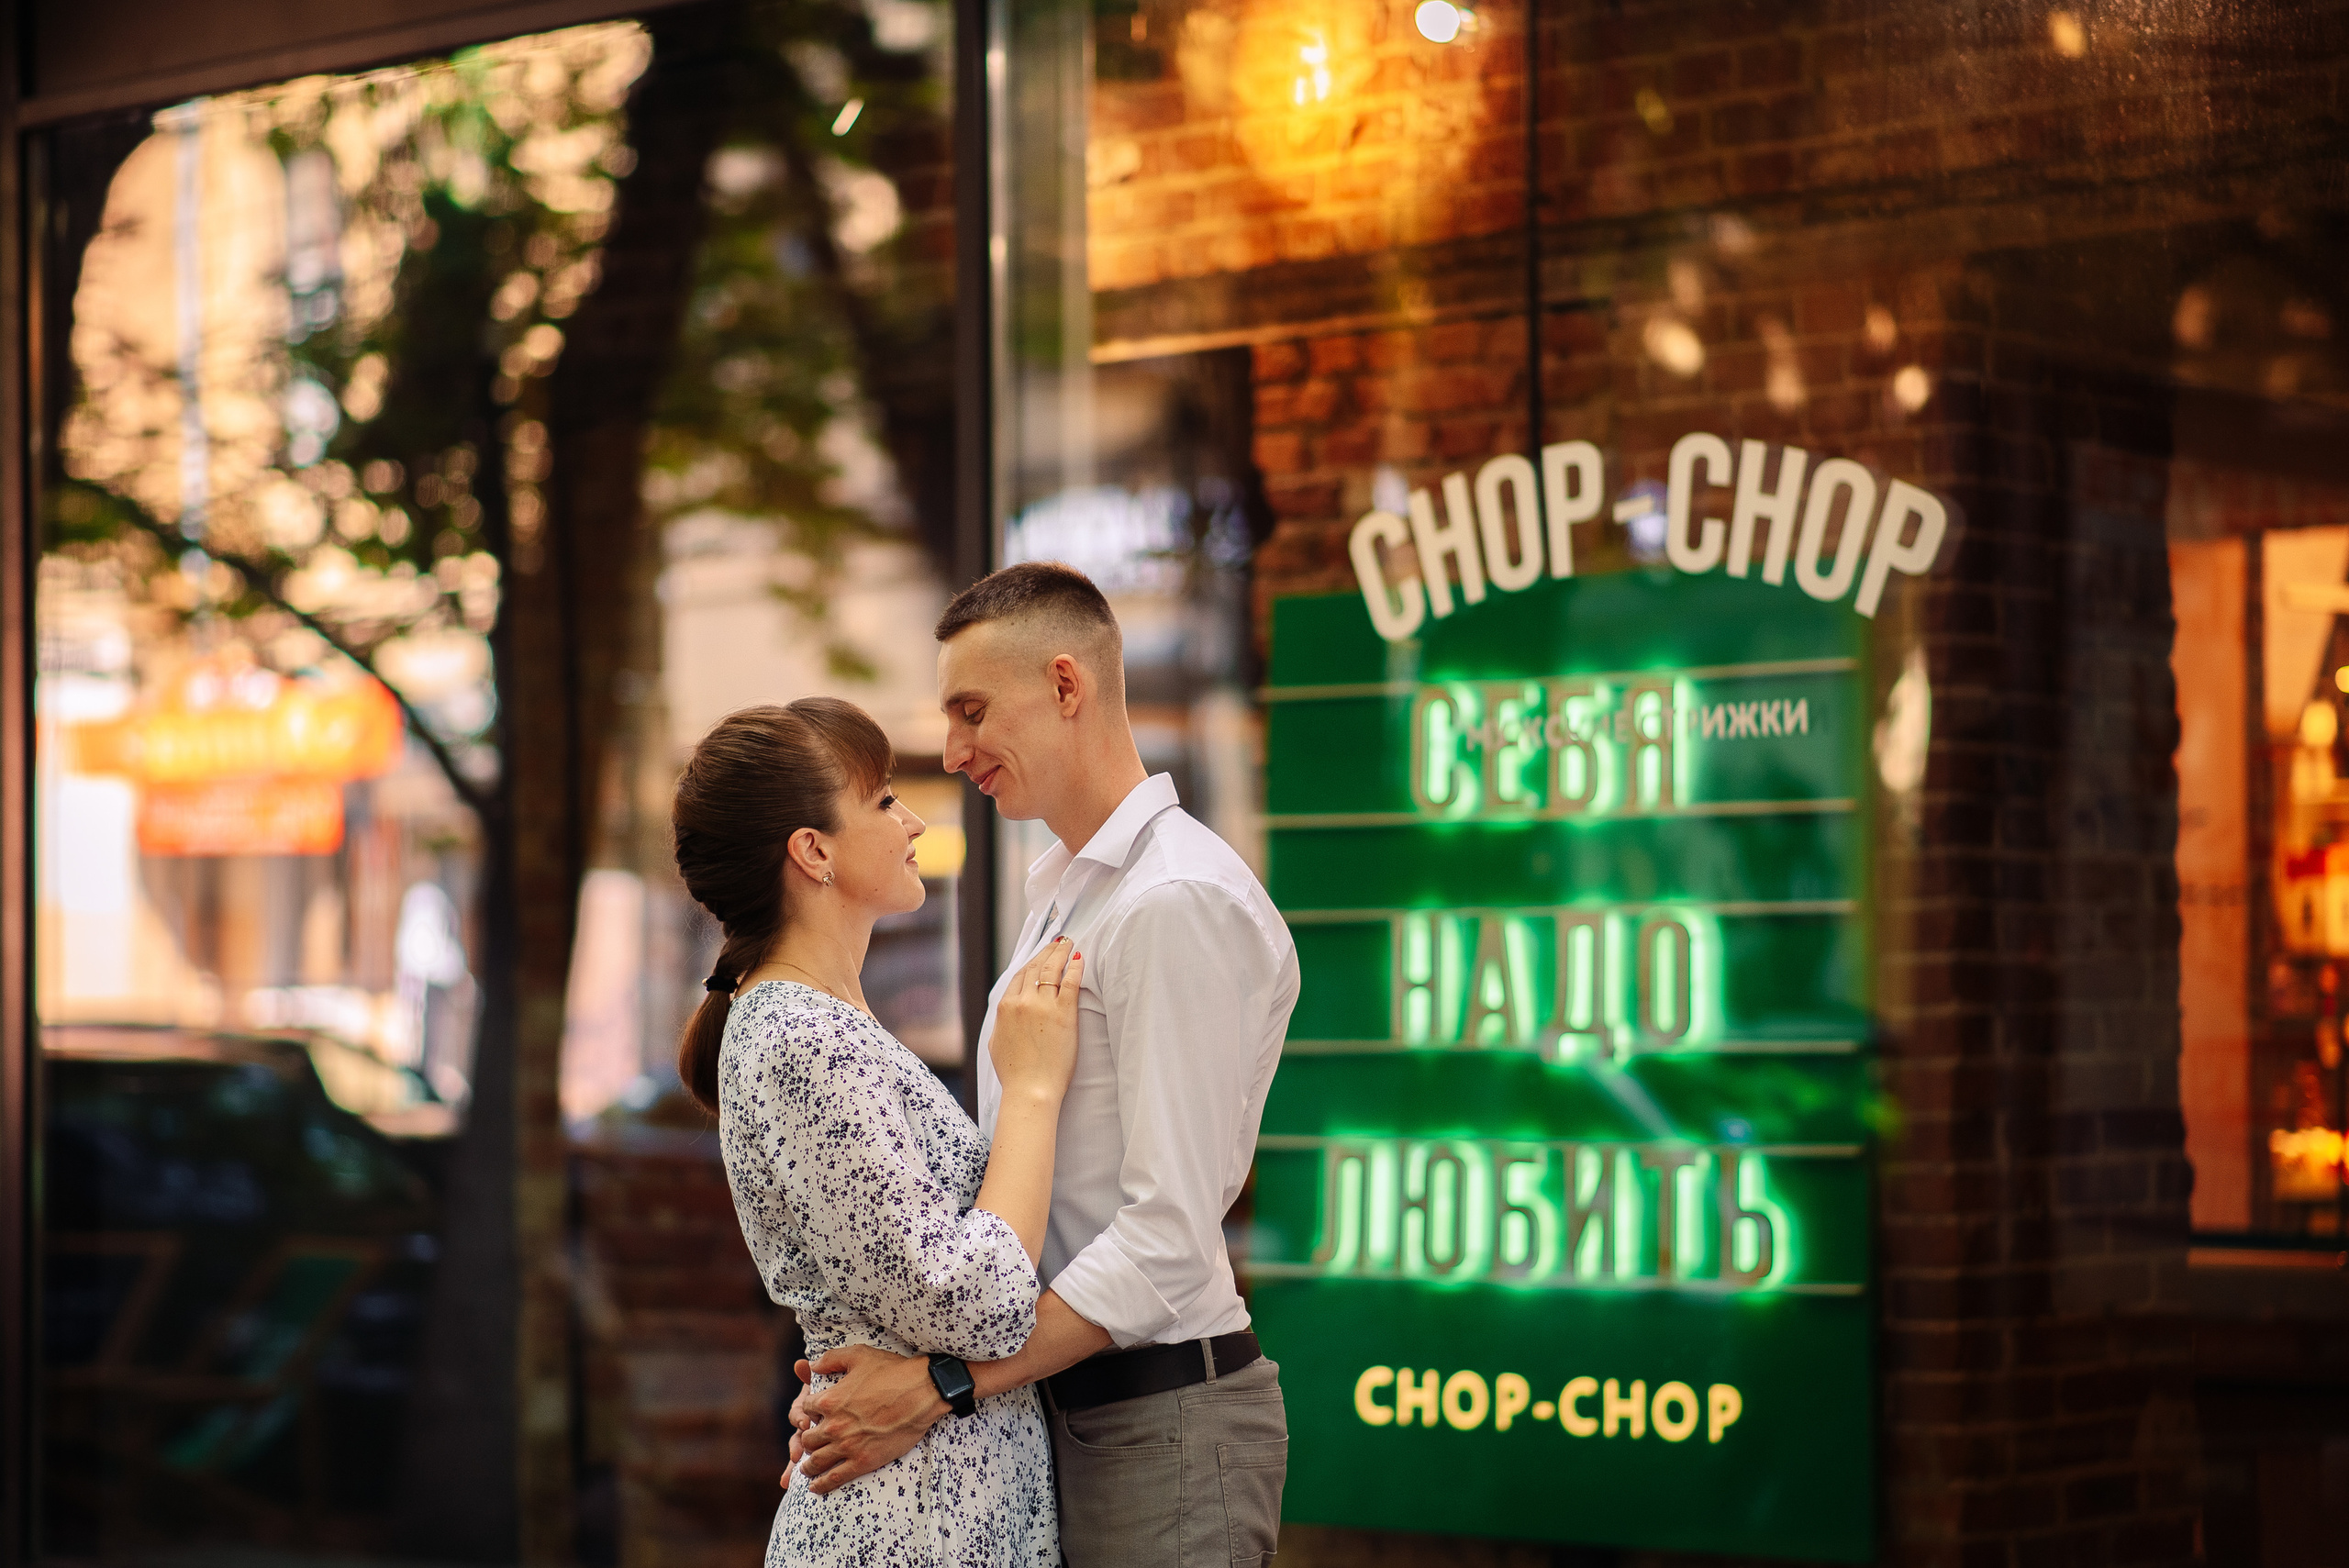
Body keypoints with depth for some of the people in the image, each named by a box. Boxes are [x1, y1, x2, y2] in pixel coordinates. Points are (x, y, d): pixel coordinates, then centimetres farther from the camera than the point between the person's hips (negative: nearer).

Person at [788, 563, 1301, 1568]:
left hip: (1161, 1425, -9)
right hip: (1066, 1409, 9)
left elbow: (1168, 1239, -21)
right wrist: (885, 1374, 7)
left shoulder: (1178, 901, -15)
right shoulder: (1060, 897, 17)